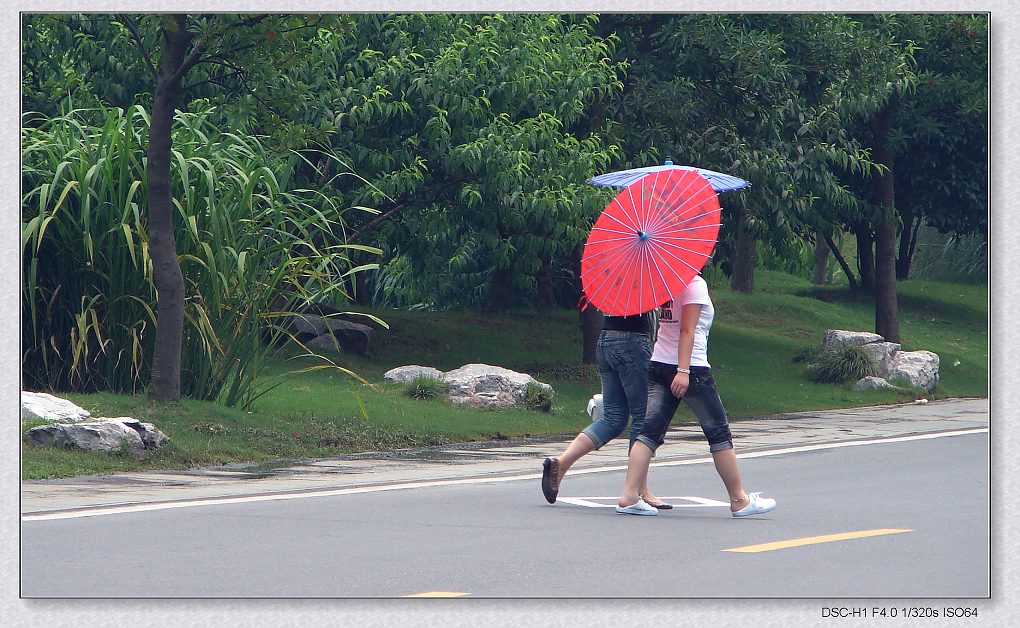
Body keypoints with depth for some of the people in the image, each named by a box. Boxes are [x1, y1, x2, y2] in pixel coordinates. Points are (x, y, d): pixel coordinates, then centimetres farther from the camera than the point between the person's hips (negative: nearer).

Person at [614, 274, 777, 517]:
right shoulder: (695, 284, -12)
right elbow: (687, 331, -17)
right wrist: (683, 371, -21)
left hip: (658, 366, 7)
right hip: (692, 368, -7)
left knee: (651, 431, 2)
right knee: (719, 432, 5)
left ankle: (629, 496, -10)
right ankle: (739, 500, 11)